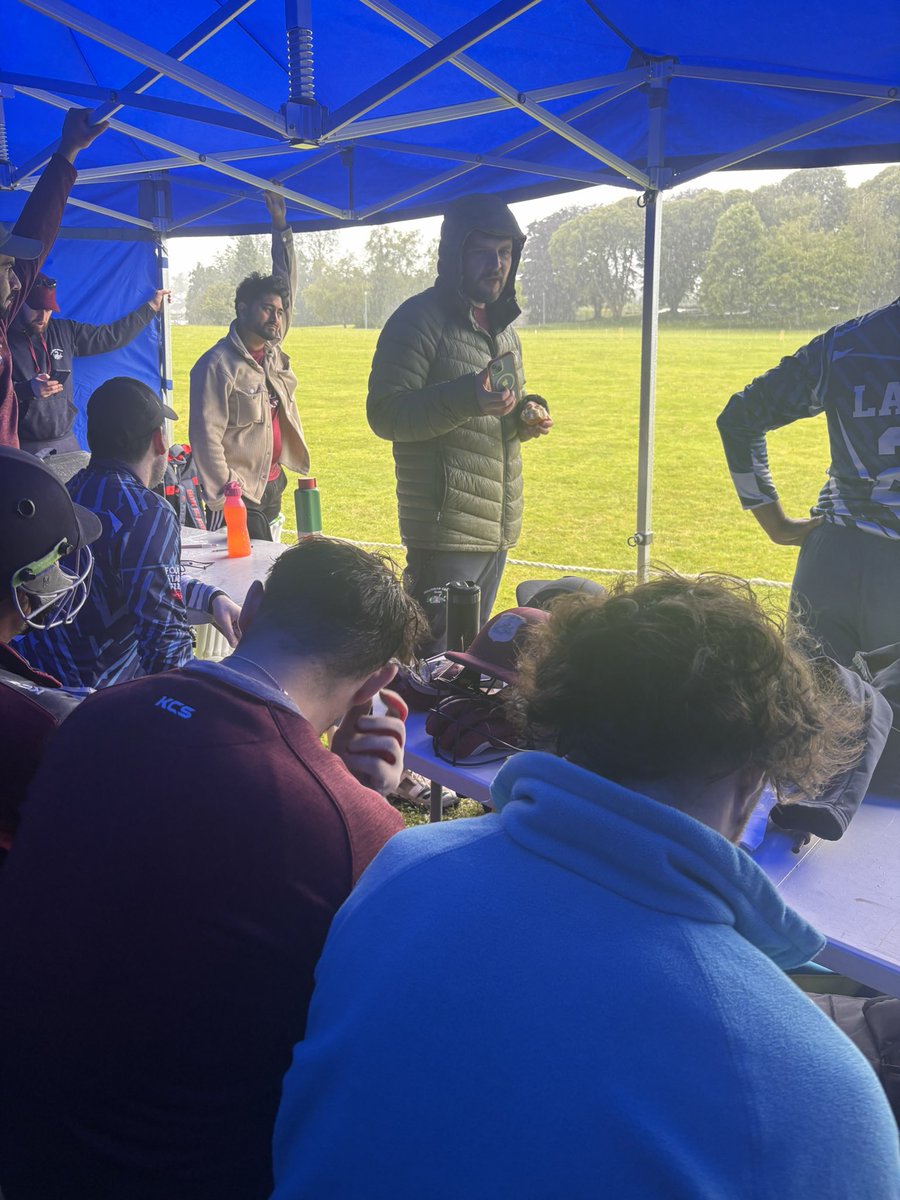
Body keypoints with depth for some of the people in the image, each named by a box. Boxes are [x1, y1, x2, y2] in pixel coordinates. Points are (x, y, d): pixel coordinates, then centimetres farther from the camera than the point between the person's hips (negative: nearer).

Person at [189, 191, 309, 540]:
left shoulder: (272, 351, 8)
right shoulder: (218, 365, -13)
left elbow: (286, 286, 17)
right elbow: (206, 436, -16)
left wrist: (281, 227, 14)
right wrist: (225, 500, -20)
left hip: (273, 485, 8)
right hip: (238, 495, -8)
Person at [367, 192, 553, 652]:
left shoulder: (503, 327, 18)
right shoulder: (420, 318, -8)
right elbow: (385, 414, -15)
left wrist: (523, 419, 4)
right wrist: (465, 398, -29)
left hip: (496, 529, 8)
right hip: (444, 531, -8)